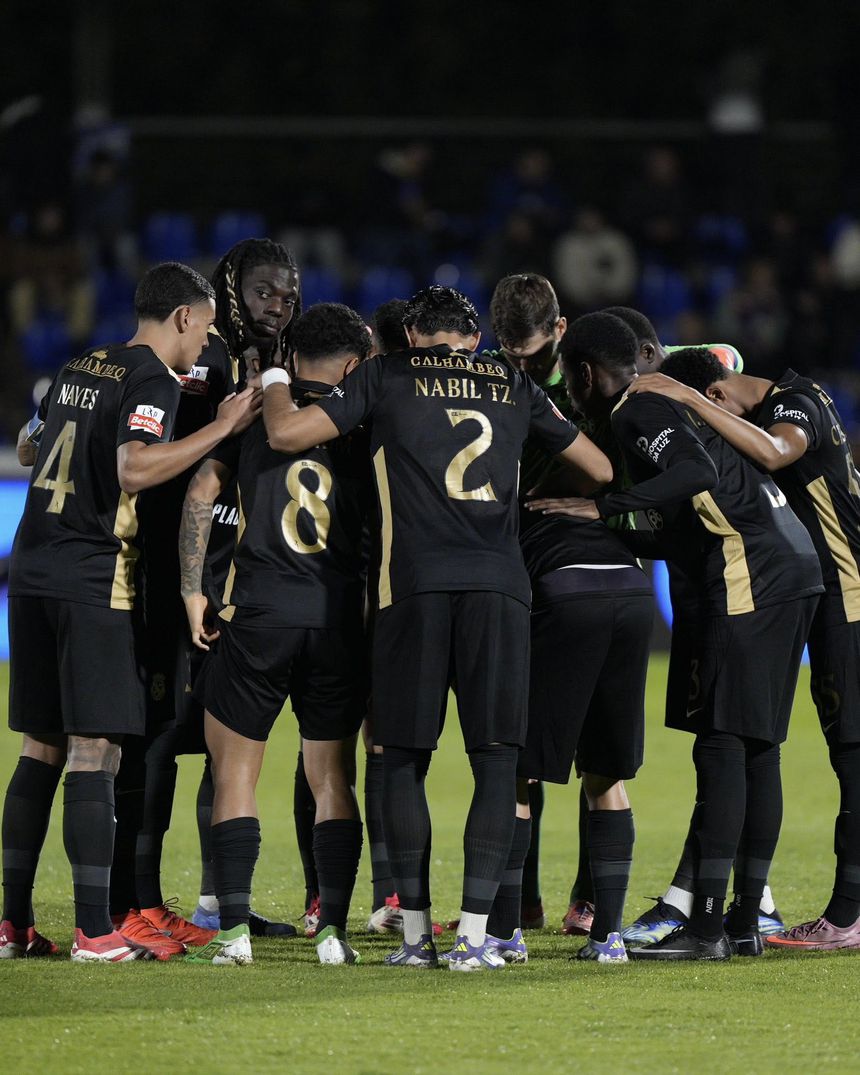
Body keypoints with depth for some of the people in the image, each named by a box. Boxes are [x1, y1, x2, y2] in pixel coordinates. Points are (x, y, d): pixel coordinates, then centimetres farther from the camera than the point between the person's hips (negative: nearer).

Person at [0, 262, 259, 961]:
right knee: (93, 753, -7)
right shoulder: (154, 380, -8)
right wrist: (222, 428, -19)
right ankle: (93, 931, -9)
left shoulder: (81, 368, 17)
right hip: (93, 582, -8)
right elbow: (134, 469, -24)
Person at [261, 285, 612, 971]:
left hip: (415, 585, -1)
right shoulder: (515, 387, 18)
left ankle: (415, 932, 7)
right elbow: (599, 469, 25)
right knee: (496, 761, 3)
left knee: (405, 759, 8)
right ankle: (475, 935, -4)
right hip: (499, 581, 1)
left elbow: (286, 432, 5)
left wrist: (276, 381, 25)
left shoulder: (385, 378, 10)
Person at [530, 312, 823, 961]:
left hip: (751, 577, -10)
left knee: (722, 744, -11)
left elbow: (697, 474, -22)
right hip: (795, 564, 10)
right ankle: (746, 922, 11)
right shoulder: (667, 400, 23)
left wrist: (605, 508, -19)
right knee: (757, 748, 10)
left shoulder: (638, 413, -6)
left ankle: (706, 927, -14)